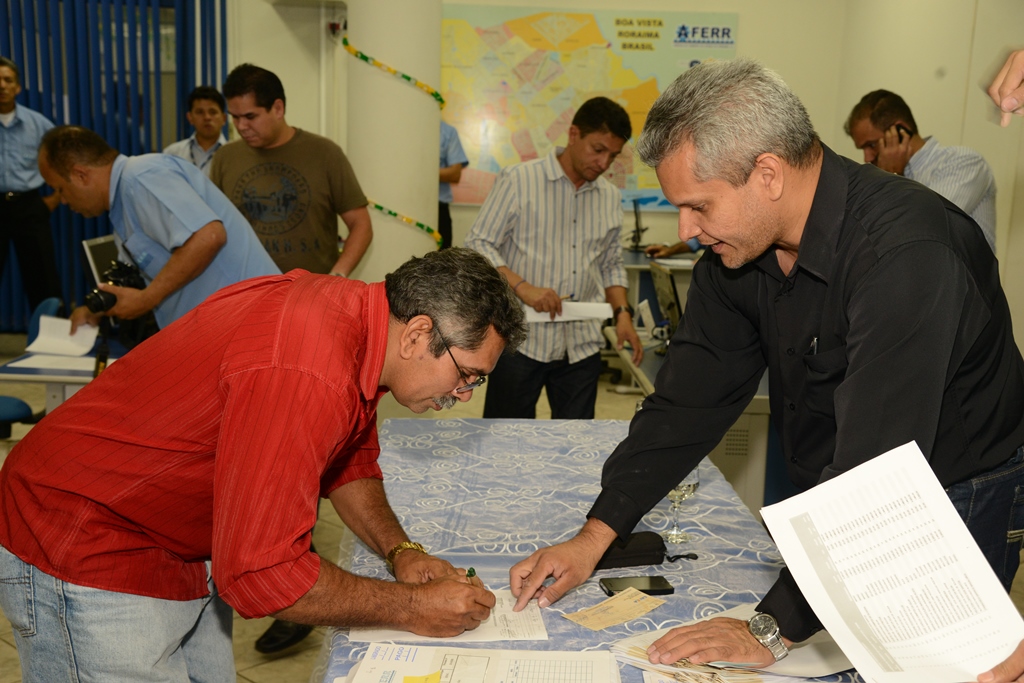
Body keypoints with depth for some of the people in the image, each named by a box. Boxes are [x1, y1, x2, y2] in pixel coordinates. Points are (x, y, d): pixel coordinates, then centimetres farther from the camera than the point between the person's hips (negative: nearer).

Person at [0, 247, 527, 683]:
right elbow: (260, 572, -31)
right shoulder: (305, 378, -35)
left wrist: (399, 550, -3)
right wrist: (410, 609, -21)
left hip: (184, 548, 9)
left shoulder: (355, 310, -5)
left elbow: (351, 460, 12)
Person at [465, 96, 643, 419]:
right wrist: (523, 287, -20)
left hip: (582, 346, 4)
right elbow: (478, 246, -6)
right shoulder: (518, 180, -4)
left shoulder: (610, 197, 12)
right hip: (520, 340, -4)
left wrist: (622, 312, 3)